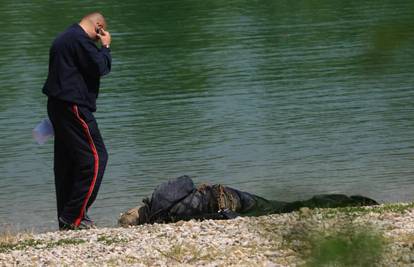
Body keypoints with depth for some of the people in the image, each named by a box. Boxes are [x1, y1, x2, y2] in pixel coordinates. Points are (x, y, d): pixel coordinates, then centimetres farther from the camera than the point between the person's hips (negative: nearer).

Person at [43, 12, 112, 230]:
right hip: (73, 107, -11)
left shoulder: (63, 38, 20)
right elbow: (100, 67, -15)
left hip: (57, 106, 11)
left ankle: (66, 220, 13)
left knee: (66, 163, 11)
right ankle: (74, 217, -12)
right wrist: (105, 47, -1)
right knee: (95, 157, -9)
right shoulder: (80, 40, -13)